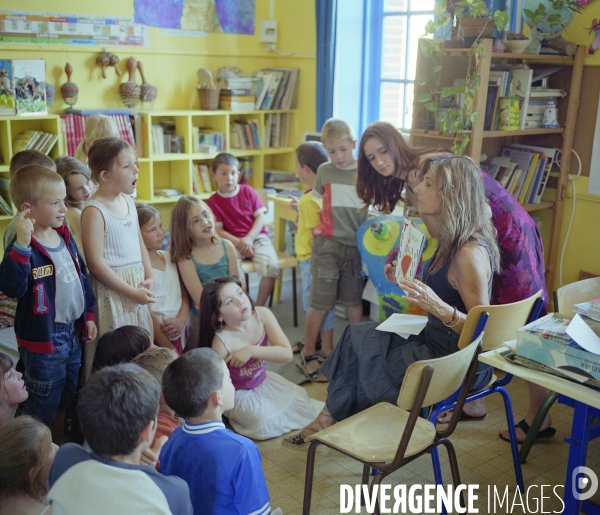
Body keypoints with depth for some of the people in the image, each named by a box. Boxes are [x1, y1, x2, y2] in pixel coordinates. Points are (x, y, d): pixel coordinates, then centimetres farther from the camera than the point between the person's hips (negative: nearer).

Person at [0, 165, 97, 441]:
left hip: (72, 334, 8)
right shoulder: (24, 247, -22)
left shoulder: (64, 236, 2)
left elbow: (81, 277, 12)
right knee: (41, 407, 9)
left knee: (65, 400, 25)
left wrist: (89, 315, 13)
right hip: (43, 340, -8)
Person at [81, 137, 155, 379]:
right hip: (112, 290, -8)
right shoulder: (94, 210, -16)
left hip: (136, 286, 8)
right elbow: (96, 264, -17)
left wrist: (150, 277, 2)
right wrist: (132, 292, -15)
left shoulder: (128, 201, 8)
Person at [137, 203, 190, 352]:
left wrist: (181, 320, -8)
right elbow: (145, 311, -12)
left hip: (179, 334, 6)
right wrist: (169, 348, -11)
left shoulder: (169, 257, 9)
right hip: (155, 338, -5)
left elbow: (185, 295, 11)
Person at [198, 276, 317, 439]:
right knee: (269, 425, -21)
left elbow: (287, 354, -23)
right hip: (238, 393, -4)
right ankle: (237, 416, 7)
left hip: (263, 381, 5)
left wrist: (251, 351, -32)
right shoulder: (221, 341, -31)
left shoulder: (262, 315, -20)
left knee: (304, 407, -2)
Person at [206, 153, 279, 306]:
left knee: (271, 266, -27)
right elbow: (218, 230, -4)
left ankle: (259, 308, -10)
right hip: (232, 242, -1)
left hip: (256, 236, 1)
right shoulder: (213, 201, 0)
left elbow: (260, 216, 0)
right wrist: (239, 243, -17)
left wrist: (249, 238, -14)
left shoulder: (247, 191, 4)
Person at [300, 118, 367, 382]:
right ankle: (308, 354, 13)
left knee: (354, 300, 12)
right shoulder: (325, 170, 2)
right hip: (328, 244, -1)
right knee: (321, 302, 0)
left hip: (356, 246, 1)